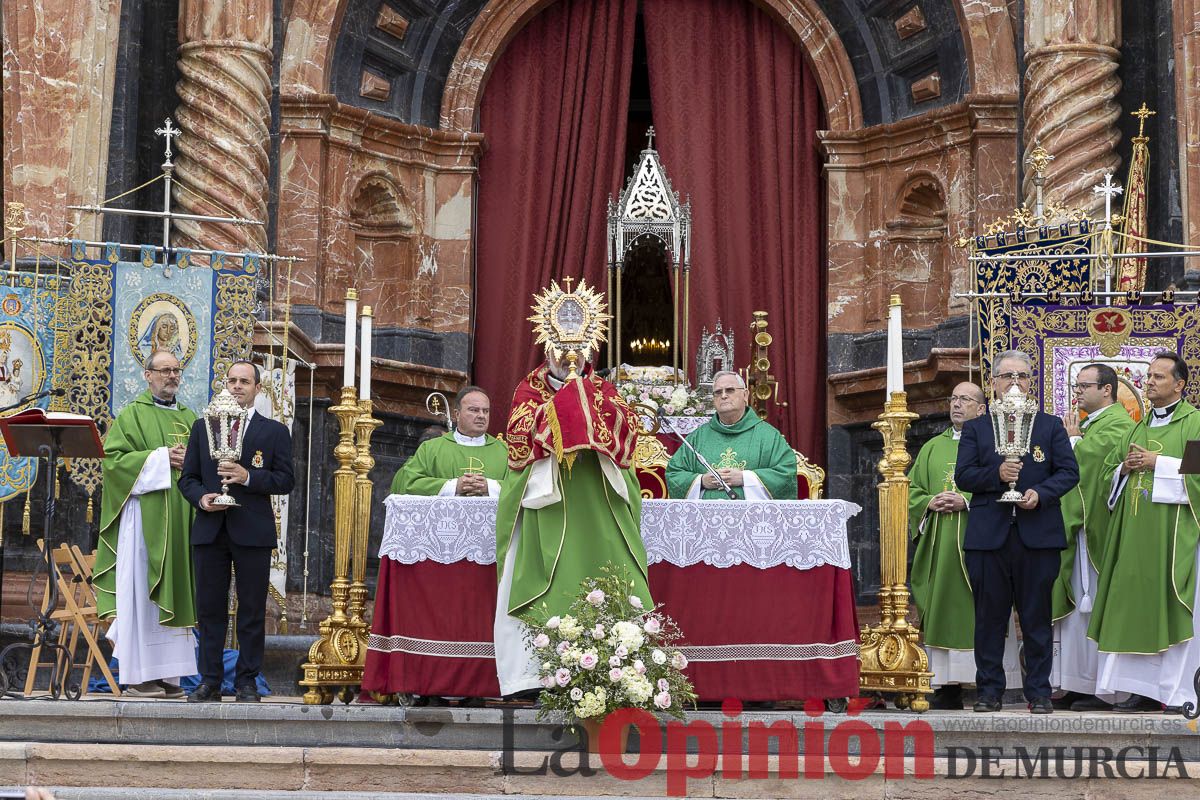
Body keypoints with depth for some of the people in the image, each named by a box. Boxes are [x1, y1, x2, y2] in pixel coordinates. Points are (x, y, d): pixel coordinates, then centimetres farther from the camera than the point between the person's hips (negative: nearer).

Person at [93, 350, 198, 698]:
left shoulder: (189, 418, 19)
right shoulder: (132, 415, 4)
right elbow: (112, 458, -7)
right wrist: (160, 458, -14)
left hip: (180, 519, 5)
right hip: (144, 516, -5)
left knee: (174, 590, 3)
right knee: (141, 592, -6)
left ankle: (168, 674, 6)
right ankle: (138, 676, -3)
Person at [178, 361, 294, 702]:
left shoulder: (275, 432, 5)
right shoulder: (203, 427, 13)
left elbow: (286, 480, -1)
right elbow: (188, 477, 11)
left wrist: (248, 477, -15)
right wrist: (201, 497, -9)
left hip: (252, 531, -2)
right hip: (209, 530, 2)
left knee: (252, 610, 2)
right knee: (209, 608, 5)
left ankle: (247, 683, 9)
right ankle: (210, 681, 11)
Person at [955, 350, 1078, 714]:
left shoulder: (1051, 426, 12)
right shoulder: (975, 428, 11)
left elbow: (1069, 472, 4)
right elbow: (963, 476, 2)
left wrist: (1041, 493, -13)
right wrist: (996, 474, -15)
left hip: (1038, 534, 0)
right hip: (988, 534, 0)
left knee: (1037, 617, 3)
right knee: (989, 617, 3)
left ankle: (1039, 691, 10)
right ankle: (989, 690, 11)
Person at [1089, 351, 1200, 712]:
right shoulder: (1140, 427, 20)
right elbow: (1110, 467, 24)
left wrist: (1157, 463, -14)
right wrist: (1125, 468, 3)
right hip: (1136, 532, 6)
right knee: (1138, 608, 3)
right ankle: (1146, 688, 8)